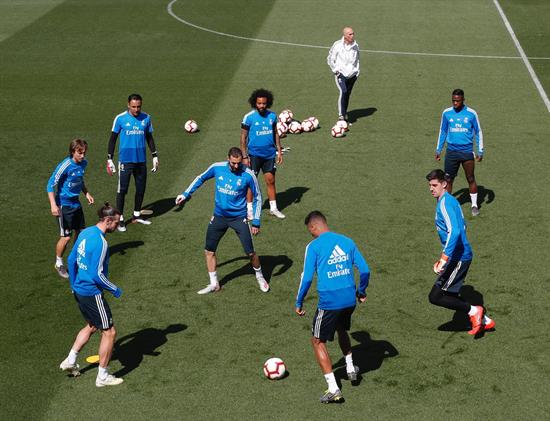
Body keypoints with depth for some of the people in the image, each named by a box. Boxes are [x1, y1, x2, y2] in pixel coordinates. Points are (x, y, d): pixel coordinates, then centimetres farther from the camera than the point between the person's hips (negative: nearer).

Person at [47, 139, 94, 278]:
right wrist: (53, 205, -28)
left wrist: (87, 194, 11)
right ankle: (59, 263, 18)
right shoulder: (65, 166, -22)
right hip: (64, 205, -7)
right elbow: (50, 185, -21)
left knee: (80, 231, 15)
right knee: (66, 237, -3)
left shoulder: (83, 163, 1)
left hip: (76, 203, 7)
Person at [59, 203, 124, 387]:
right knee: (109, 332, 2)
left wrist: (74, 284, 24)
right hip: (92, 293, -9)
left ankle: (70, 361, 31)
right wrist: (115, 290, -10)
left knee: (92, 326, 27)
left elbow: (71, 259, 14)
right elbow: (97, 274, -24)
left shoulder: (86, 233, 5)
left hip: (79, 289, 9)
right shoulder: (100, 242, -24)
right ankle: (103, 377, 10)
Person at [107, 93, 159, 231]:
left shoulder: (146, 118, 4)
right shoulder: (120, 118, -7)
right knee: (122, 190, -2)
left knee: (141, 188, 11)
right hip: (125, 160, -4)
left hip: (141, 160, 4)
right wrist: (109, 159, -4)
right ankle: (120, 219, 7)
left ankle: (137, 215, 28)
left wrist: (155, 156, 13)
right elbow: (113, 138, 0)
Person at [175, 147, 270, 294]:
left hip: (239, 218, -3)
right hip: (219, 216, 3)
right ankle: (214, 284, 18)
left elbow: (257, 197, -5)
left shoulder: (248, 174, -17)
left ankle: (260, 277, 23)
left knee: (250, 252, -4)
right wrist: (186, 194, 7)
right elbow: (201, 178, 11)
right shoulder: (217, 168, -10)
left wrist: (256, 222, -8)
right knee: (209, 250, 5)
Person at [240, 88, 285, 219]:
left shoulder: (272, 115, 1)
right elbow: (243, 137, -6)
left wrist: (279, 151, 9)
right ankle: (249, 209, 14)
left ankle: (273, 208, 18)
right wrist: (245, 156, -10)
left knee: (271, 181, 8)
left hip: (270, 154, 3)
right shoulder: (249, 117, -10)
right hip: (254, 154, -3)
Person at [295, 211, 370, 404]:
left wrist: (298, 303, 2)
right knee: (342, 330, 34)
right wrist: (361, 292, 23)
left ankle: (333, 389, 3)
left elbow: (306, 278, -10)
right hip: (349, 299, 5)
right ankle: (350, 369, 44)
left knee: (318, 341, 10)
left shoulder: (314, 246, -7)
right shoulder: (347, 241, 7)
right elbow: (365, 270, 6)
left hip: (328, 302, -5)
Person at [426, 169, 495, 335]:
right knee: (450, 296, 18)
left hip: (458, 257, -10)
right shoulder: (451, 201, 14)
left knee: (435, 297, -7)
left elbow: (454, 232, -29)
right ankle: (484, 320, 25)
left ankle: (473, 311, 0)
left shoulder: (445, 203, -16)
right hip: (462, 255, 10)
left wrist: (444, 259, -33)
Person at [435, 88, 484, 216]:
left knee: (471, 179, 3)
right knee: (448, 180, 2)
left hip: (467, 151, -2)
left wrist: (480, 151, -1)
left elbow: (478, 132, 4)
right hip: (451, 151, 2)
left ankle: (474, 205, 15)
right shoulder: (446, 113, 2)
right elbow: (442, 132, 14)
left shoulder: (471, 113, -4)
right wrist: (438, 149, 13)